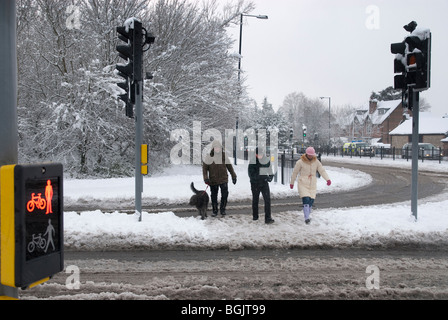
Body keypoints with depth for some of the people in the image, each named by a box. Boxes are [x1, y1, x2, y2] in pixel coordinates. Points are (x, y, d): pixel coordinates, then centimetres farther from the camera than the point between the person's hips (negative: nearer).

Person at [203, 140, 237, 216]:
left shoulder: (224, 156, 2)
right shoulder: (209, 157, -4)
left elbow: (229, 166, 12)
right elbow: (204, 168, -1)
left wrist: (233, 176, 14)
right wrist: (206, 178, -12)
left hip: (224, 179, 1)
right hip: (213, 180, -1)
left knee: (225, 194, -7)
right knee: (214, 196, 7)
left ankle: (222, 209, 13)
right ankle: (214, 211, 23)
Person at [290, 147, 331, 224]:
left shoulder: (316, 162, 4)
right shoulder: (300, 162, -5)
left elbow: (322, 170, -5)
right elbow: (295, 173, 4)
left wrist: (328, 179, -21)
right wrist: (292, 182, 11)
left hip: (312, 184, 4)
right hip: (303, 184, -4)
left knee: (311, 201, 4)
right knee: (306, 200, -16)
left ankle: (307, 216, 22)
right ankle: (306, 218, -17)